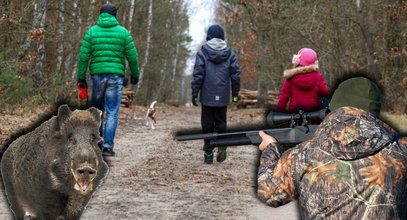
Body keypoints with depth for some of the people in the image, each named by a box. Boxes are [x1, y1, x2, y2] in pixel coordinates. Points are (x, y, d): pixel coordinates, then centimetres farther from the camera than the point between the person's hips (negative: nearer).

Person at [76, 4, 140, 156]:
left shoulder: (92, 31, 3)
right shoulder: (123, 32, 2)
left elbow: (83, 56, -1)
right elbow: (132, 56, 3)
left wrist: (81, 78, 5)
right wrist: (135, 74, 16)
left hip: (97, 75, 1)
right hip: (116, 76, -1)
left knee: (97, 110, 16)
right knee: (112, 112, 0)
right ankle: (108, 146, -5)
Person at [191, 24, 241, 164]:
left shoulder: (202, 54, -5)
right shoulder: (229, 54, 3)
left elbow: (198, 76, -8)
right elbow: (236, 75, 3)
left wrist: (194, 94, -2)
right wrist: (235, 94, 12)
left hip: (207, 97, -2)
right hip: (223, 98, 2)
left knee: (207, 125, 5)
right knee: (221, 123, 14)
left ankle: (208, 154, 4)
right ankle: (222, 145, -8)